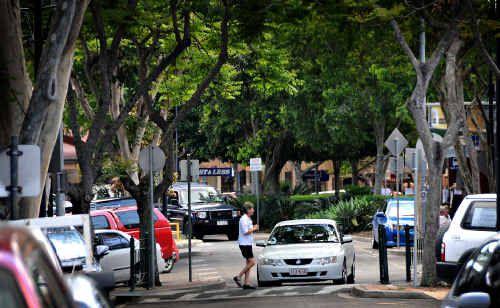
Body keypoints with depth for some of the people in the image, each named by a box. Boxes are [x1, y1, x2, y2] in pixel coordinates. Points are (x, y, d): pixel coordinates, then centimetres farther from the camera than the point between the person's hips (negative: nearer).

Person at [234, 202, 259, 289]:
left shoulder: (248, 219, 16)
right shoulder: (244, 219, -16)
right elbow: (245, 232, -22)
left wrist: (253, 228, 7)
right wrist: (254, 229, -9)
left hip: (248, 243, 10)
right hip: (244, 244, -10)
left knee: (248, 263, 8)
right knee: (252, 262, -12)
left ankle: (246, 283, 9)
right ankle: (238, 277, -6)